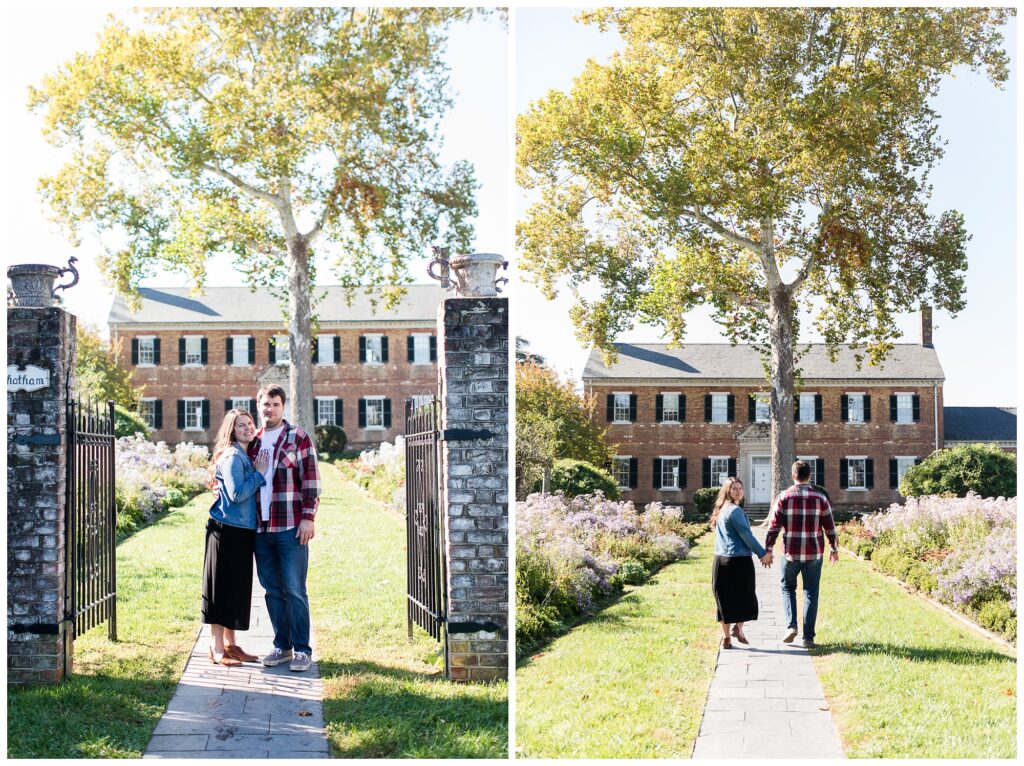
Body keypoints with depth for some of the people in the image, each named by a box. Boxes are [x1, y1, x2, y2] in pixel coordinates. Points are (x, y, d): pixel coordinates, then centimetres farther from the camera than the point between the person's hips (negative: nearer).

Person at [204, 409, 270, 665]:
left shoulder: (245, 456, 15)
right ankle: (217, 649, 3)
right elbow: (237, 494, -21)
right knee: (222, 587, -3)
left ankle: (229, 644, 22)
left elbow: (249, 492, 18)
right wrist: (259, 473, -13)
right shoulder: (232, 457, -13)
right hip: (228, 531, -9)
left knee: (237, 588, 13)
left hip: (242, 531, 9)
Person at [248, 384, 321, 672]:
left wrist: (308, 518, -12)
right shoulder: (253, 441, 14)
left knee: (294, 590, -4)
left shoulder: (298, 437, -1)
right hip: (260, 529, 5)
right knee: (273, 591, 9)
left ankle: (302, 650, 3)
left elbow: (311, 479, -5)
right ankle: (282, 646, 18)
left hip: (291, 528, -5)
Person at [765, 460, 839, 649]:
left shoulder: (784, 497, -5)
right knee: (811, 593, 9)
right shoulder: (820, 498, -2)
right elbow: (830, 527, 4)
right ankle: (808, 637, 7)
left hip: (791, 552, 0)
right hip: (814, 553, 1)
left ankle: (791, 625, 2)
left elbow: (774, 526, -5)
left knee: (788, 587, 19)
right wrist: (834, 548, 17)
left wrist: (768, 549, 2)